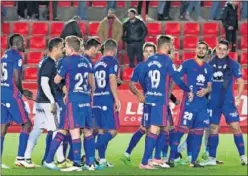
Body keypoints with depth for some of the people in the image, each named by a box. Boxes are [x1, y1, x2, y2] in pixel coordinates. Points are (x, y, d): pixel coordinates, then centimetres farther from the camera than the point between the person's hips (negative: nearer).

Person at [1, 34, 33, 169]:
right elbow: (16, 79, -16)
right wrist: (22, 92, 3)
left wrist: (21, 92, 20)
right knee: (26, 124, 1)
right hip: (12, 94, -8)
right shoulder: (17, 56, -10)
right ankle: (20, 158, -3)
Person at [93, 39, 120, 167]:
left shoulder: (97, 63, 16)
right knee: (112, 131, -5)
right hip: (108, 100, -7)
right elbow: (112, 81, -15)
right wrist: (117, 99, -15)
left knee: (101, 130, 12)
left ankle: (102, 159, 11)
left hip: (96, 99, 7)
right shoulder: (112, 61, -5)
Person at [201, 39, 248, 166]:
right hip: (213, 102, 2)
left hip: (228, 101, -2)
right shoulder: (210, 64, 4)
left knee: (235, 127, -7)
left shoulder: (233, 64, -2)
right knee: (213, 129, 6)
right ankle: (211, 158, 12)